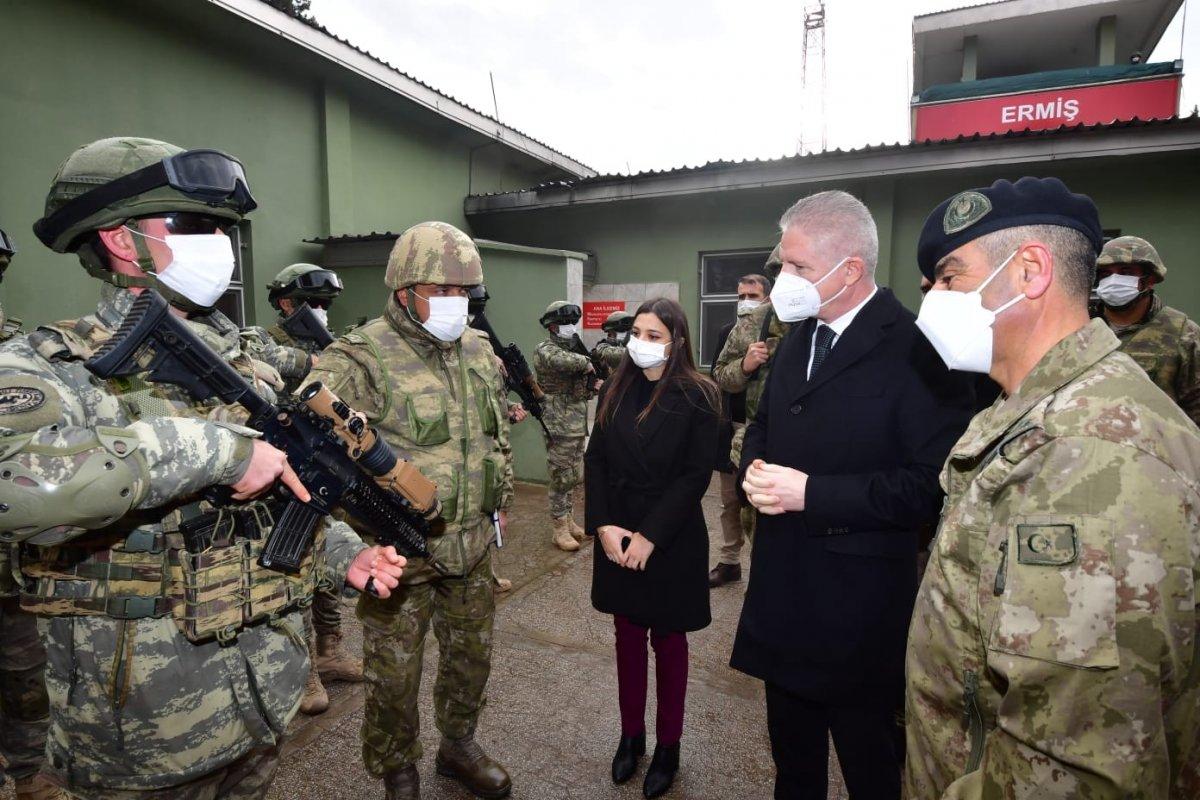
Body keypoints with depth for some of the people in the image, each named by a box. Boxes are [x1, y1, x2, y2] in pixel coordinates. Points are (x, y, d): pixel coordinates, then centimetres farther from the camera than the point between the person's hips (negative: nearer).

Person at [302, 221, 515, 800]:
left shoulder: (479, 352, 4)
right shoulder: (361, 358, -17)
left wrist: (502, 498, 19)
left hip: (473, 544, 6)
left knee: (471, 655, 22)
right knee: (394, 676, 13)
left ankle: (458, 745, 48)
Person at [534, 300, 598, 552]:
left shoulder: (574, 349, 15)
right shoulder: (545, 350, -11)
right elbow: (561, 362, -37)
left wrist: (593, 387, -1)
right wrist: (587, 363, -20)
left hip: (578, 425, 8)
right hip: (559, 427, -8)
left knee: (571, 478, 15)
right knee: (561, 478, -2)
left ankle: (567, 519, 26)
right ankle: (558, 528, 8)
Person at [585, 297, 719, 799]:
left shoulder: (696, 396, -10)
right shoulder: (615, 391, 4)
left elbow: (696, 475, -14)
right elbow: (596, 460, 2)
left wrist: (649, 536, -17)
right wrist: (604, 526, -10)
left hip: (672, 542, -4)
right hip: (616, 536, 4)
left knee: (668, 641, 12)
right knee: (628, 636, 15)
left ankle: (668, 746, 30)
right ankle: (631, 735, 34)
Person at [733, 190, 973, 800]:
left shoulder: (913, 350, -19)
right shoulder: (799, 337, 6)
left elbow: (931, 484, -23)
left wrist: (810, 492, -24)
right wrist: (756, 468, -6)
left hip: (858, 610, -7)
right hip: (784, 596, 7)